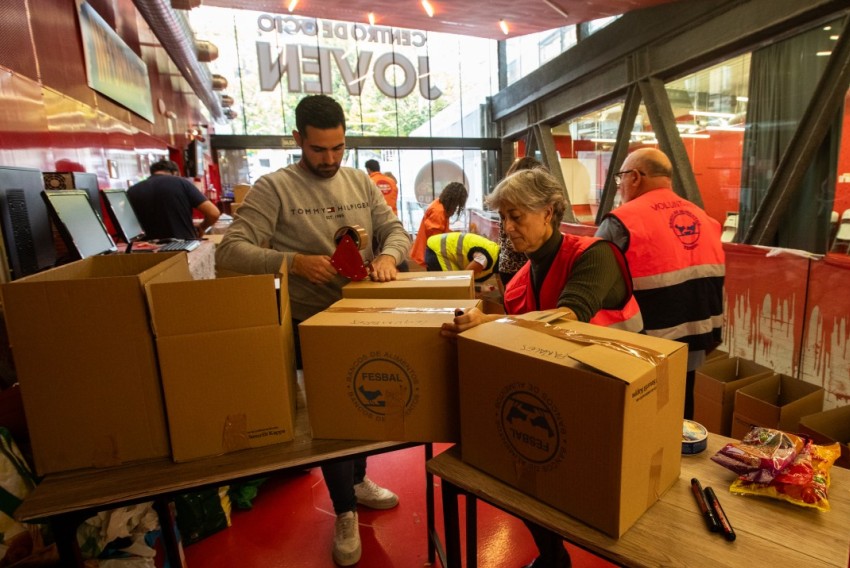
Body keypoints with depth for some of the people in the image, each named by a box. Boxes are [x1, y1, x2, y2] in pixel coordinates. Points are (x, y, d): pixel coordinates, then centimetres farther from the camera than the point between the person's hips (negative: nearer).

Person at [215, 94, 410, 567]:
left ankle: (358, 480, 47)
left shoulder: (361, 182, 5)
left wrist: (388, 255, -19)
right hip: (312, 322, -5)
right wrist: (294, 261, -30)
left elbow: (397, 230, 4)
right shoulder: (273, 188, -10)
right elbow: (230, 250, -17)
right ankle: (345, 512, 30)